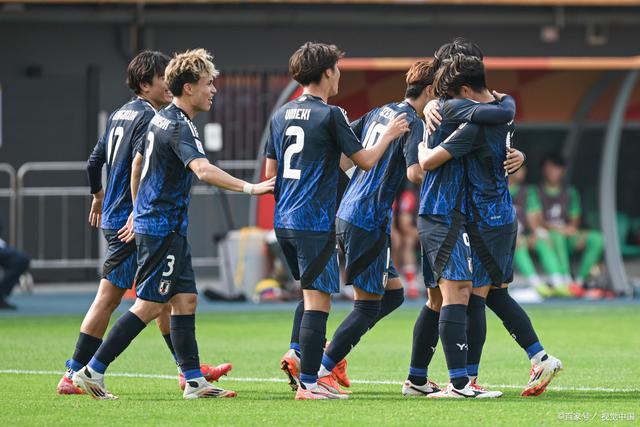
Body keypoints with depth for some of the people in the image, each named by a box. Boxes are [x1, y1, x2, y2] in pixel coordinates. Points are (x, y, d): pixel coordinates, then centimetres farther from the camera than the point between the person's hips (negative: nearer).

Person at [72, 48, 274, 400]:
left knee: (185, 299, 8)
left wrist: (137, 214, 33)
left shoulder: (161, 120, 13)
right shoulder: (178, 127, -18)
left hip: (160, 225, 10)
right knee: (150, 305, -7)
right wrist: (249, 188, -36)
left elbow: (137, 163, 24)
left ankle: (194, 380, 7)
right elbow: (203, 170, -33)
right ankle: (92, 371, -4)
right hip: (162, 228, -10)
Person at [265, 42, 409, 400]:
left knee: (312, 291, 24)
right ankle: (308, 383, -9)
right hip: (315, 222, -8)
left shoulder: (281, 115, 12)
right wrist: (389, 135, 11)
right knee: (318, 299, -6)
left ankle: (296, 352, 7)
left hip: (284, 221, 8)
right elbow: (365, 160, -6)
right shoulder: (330, 115, -9)